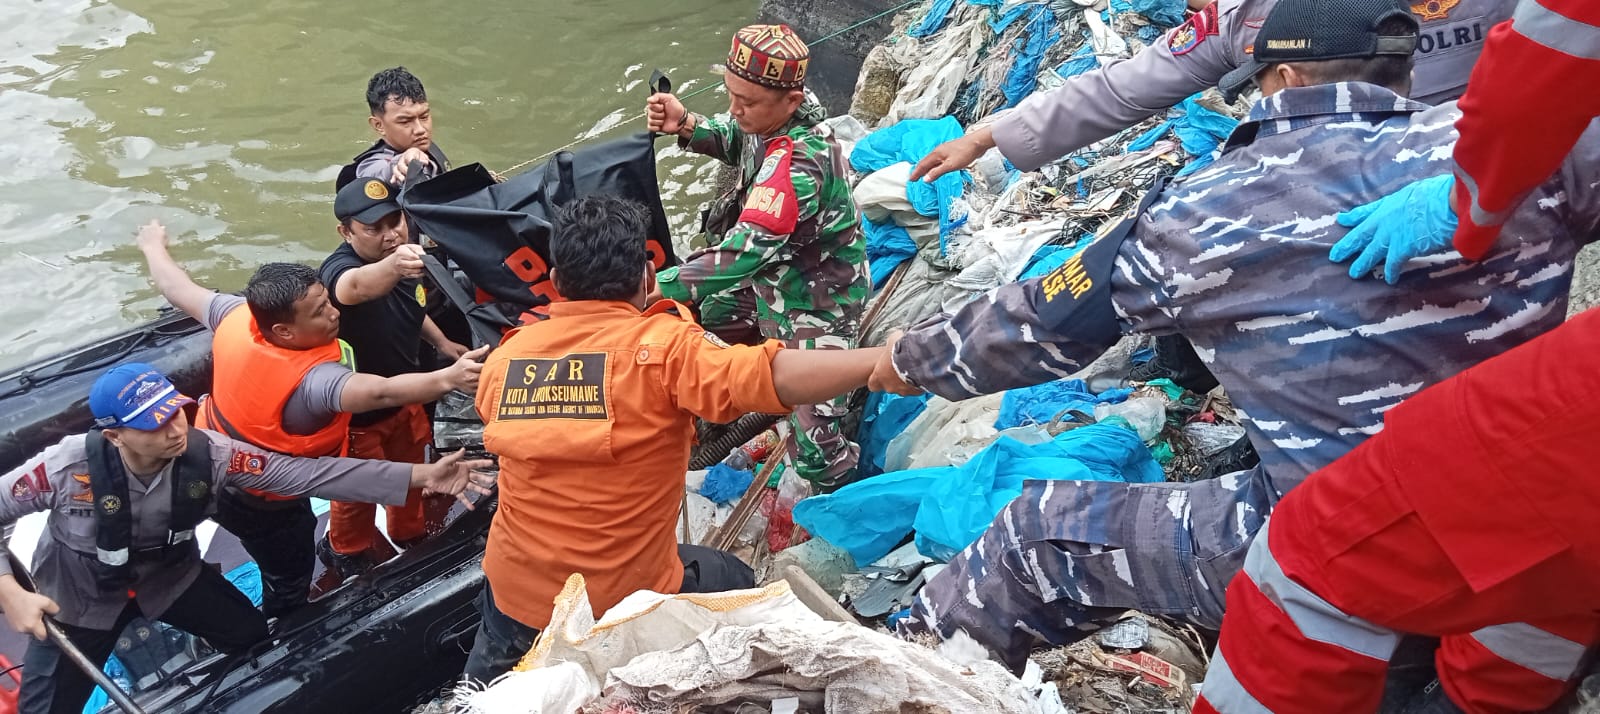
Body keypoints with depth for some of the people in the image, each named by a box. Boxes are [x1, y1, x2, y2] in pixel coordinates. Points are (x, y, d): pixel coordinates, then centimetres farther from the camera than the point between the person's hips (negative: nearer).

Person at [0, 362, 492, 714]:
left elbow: (305, 473, -32)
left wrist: (419, 475, -39)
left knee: (253, 636, 9)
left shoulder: (207, 454, -27)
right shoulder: (69, 467, -35)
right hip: (78, 597, -2)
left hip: (169, 574, 3)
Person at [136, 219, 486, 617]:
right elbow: (381, 393, -63)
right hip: (263, 502, -6)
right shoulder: (310, 378, -44)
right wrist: (448, 378, -77)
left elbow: (179, 290, -4)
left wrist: (153, 246, 16)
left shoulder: (236, 317, -23)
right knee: (289, 579, 20)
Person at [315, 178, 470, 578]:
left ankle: (411, 534, 55)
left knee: (412, 470, 27)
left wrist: (441, 342, 8)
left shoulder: (405, 257, -11)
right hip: (357, 410, -6)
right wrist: (391, 267, -80)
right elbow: (356, 286, -61)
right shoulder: (339, 267, -34)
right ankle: (346, 549, 48)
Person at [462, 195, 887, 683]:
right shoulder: (662, 346, -21)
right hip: (629, 602, -4)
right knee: (736, 582, 28)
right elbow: (773, 377, -36)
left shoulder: (506, 357, -5)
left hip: (516, 600, 4)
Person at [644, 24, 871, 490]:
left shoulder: (798, 165, -39)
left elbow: (745, 250, -44)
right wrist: (686, 125, -14)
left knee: (811, 441, -9)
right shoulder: (773, 115, -13)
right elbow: (734, 142, 8)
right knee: (717, 312, 34)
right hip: (775, 275, 10)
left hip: (813, 304, -10)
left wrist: (659, 287, -44)